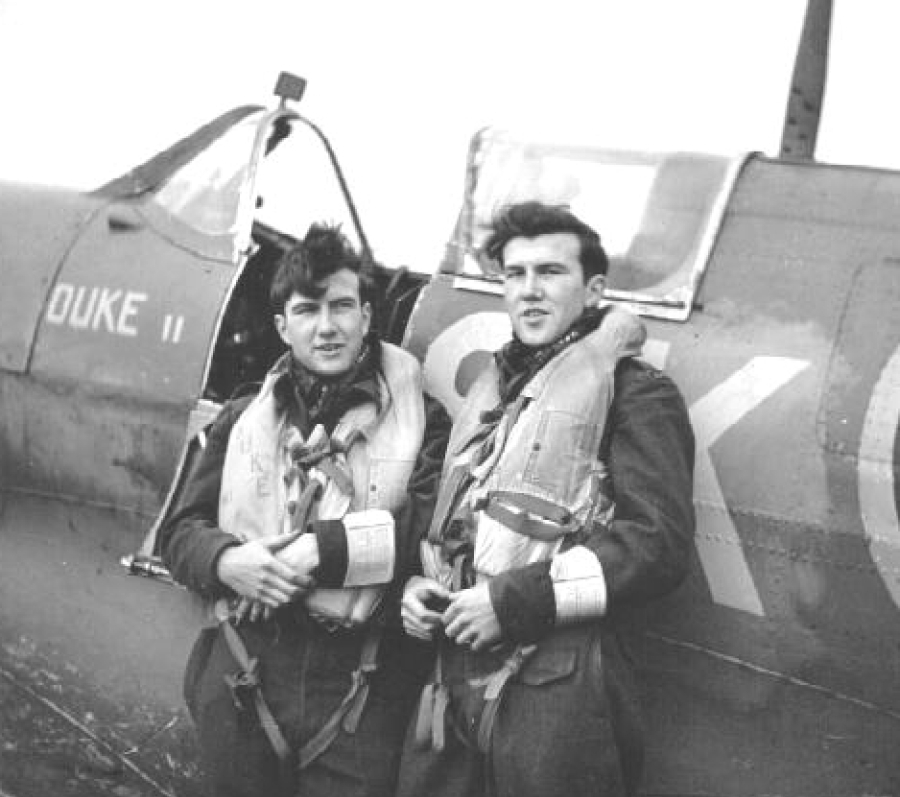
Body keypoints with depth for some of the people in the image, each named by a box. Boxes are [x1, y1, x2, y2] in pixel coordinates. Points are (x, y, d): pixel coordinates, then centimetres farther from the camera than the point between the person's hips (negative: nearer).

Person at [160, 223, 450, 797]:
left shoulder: (420, 419, 1)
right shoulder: (243, 418, 12)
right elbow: (182, 530, 10)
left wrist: (324, 548, -19)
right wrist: (225, 561, -12)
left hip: (362, 691, -3)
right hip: (240, 684, 3)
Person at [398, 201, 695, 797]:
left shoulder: (633, 391, -3)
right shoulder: (493, 393, 21)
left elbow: (659, 544, -14)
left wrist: (513, 600, -17)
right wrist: (420, 588, 7)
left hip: (557, 697, -7)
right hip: (457, 687, 7)